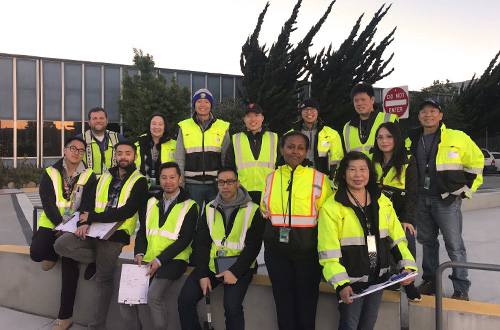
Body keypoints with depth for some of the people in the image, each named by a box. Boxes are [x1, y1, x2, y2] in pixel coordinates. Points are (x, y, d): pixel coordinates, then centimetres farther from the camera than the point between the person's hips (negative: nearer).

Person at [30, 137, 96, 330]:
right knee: (36, 253, -24)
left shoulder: (89, 176, 3)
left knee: (70, 262, -18)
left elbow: (87, 206, -4)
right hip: (51, 225, 1)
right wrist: (60, 224, -22)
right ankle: (55, 253, 15)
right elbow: (47, 203, -6)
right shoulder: (49, 173, 4)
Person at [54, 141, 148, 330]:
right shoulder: (105, 177, 15)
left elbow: (126, 212, -14)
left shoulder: (139, 182, -3)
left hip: (115, 235, -5)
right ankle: (100, 260, 4)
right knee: (61, 244, -15)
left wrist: (91, 217, -12)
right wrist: (84, 223, -14)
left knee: (103, 279, -6)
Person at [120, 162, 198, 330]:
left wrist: (159, 260, -15)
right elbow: (142, 232, 17)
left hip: (172, 260, -5)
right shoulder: (152, 202, 18)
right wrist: (139, 253, -2)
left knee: (154, 295, -27)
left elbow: (184, 239, -8)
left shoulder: (189, 206, 0)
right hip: (147, 260, 5)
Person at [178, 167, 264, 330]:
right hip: (210, 264, 4)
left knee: (232, 307, -25)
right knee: (185, 300, -10)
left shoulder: (252, 211, -2)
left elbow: (253, 246, -6)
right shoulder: (210, 209, 10)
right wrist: (202, 274, -5)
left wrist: (235, 271, -17)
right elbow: (203, 243, 6)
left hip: (238, 268, -4)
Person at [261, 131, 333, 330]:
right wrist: (276, 231, 9)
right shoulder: (271, 178, 5)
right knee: (283, 304, 13)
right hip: (276, 251, 3)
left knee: (307, 306, 7)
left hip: (307, 251, -3)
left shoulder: (319, 178, -5)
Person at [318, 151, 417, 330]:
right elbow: (328, 252, -15)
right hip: (350, 280, -5)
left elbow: (397, 237, 7)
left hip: (378, 277, 5)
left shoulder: (383, 202, 3)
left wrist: (407, 265, -4)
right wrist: (340, 284, -21)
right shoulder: (331, 207, -14)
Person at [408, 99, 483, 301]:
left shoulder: (457, 138, -7)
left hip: (447, 200, -5)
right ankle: (429, 279, 30)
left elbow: (475, 161, 0)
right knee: (427, 241, 15)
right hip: (422, 199, 5)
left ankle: (461, 289, 9)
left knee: (454, 245, -2)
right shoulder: (413, 141, 8)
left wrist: (466, 190, -1)